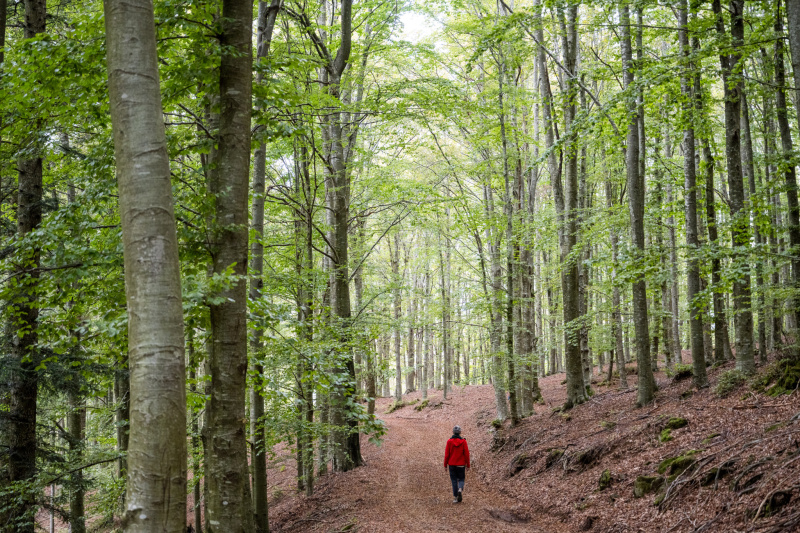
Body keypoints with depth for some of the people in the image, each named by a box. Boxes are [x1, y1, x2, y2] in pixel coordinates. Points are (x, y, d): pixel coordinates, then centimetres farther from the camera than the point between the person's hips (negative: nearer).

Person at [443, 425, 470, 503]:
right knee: (461, 479, 13)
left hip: (452, 464, 0)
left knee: (454, 480, 8)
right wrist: (467, 465, 5)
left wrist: (445, 465, 5)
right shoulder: (463, 441, -7)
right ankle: (460, 490, -16)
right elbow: (466, 454, -5)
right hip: (461, 465, 0)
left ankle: (455, 498, 5)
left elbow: (447, 454, -3)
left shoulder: (449, 441, -6)